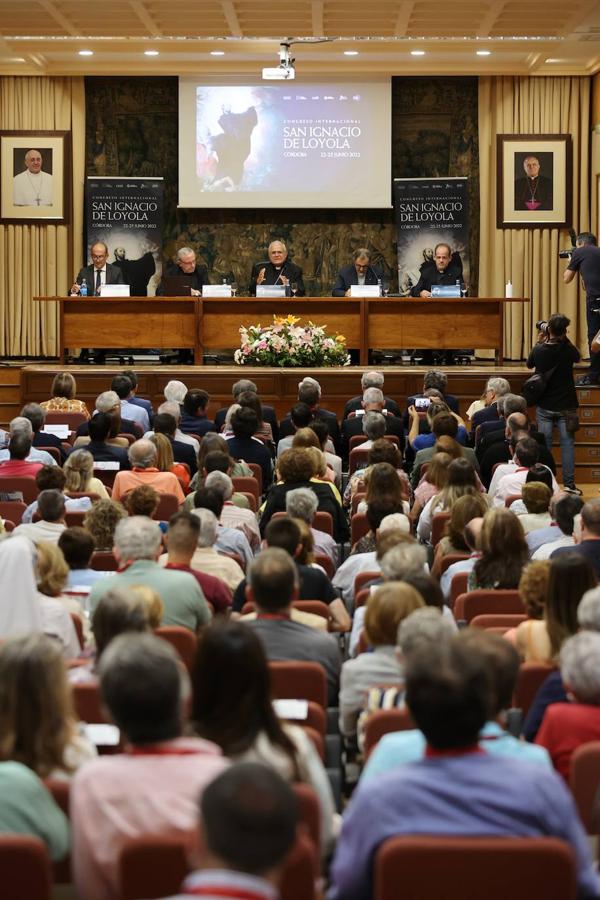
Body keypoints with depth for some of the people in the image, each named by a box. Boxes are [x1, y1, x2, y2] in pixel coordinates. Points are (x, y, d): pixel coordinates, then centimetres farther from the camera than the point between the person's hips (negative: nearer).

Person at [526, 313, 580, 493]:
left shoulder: (539, 350, -10)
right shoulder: (568, 350, -14)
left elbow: (529, 364, 11)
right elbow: (578, 357, 11)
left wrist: (539, 342, 14)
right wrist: (565, 339, 7)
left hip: (544, 406, 1)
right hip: (566, 405, -1)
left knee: (543, 445, 9)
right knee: (567, 444, 5)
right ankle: (569, 484, 4)